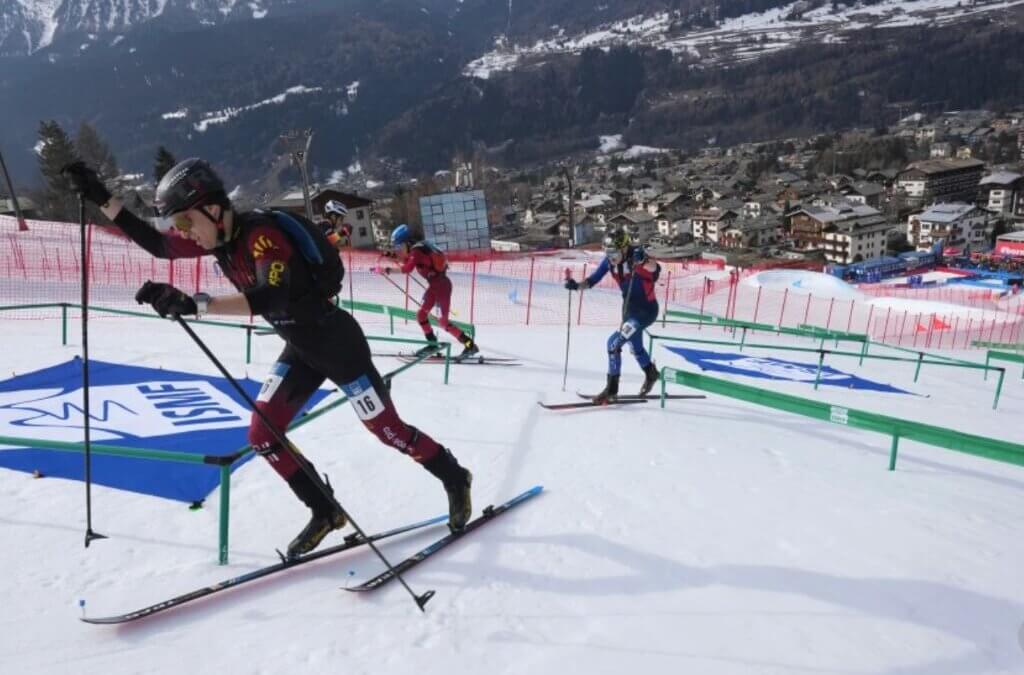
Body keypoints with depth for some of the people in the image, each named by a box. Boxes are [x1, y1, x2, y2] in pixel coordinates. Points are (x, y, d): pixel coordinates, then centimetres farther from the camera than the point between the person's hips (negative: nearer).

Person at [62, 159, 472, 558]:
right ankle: (326, 513, 19)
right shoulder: (217, 237, -1)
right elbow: (156, 244, 8)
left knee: (389, 430, 2)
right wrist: (100, 198, 1)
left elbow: (271, 298, -42)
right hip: (300, 349, 8)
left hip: (338, 342, -8)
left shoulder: (263, 235, -27)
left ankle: (457, 480, 26)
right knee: (263, 435, 3)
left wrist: (195, 304, -50)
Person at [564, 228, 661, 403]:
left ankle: (612, 389, -7)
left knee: (614, 342, -18)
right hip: (629, 307, 8)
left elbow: (655, 268, -44)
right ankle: (651, 374, 54)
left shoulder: (636, 255, -27)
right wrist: (576, 285, -23)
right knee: (635, 346, 26)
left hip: (646, 309, -8)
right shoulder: (609, 260, -10)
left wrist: (643, 260, -64)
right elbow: (592, 280, -5)